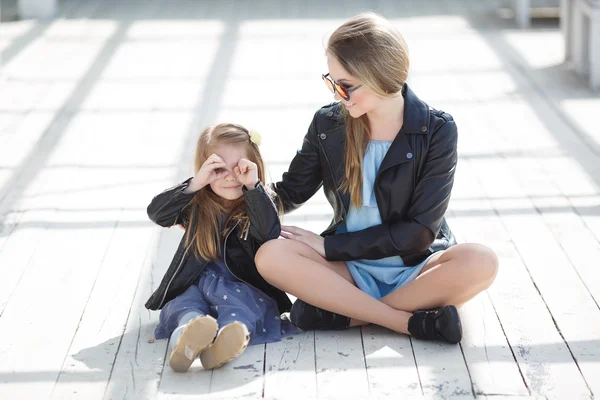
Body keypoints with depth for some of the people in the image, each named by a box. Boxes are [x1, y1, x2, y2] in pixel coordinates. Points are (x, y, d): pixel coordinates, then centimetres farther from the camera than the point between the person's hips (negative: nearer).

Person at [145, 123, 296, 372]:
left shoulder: (258, 204, 5)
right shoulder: (196, 205, 8)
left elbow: (271, 234, -16)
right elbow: (156, 212, -7)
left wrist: (253, 186, -23)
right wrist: (196, 184, -19)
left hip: (244, 288, -2)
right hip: (194, 284, 2)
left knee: (239, 307, -35)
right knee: (183, 306, -31)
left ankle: (233, 337, -68)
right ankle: (188, 336, -64)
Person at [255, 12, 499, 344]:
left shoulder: (436, 131, -11)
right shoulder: (328, 124, -3)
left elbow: (419, 232, -14)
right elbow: (289, 195, 10)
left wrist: (330, 246, -16)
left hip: (416, 269, -2)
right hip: (352, 270, 2)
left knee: (480, 263, -33)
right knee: (271, 256, -27)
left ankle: (341, 312, -24)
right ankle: (411, 321, -28)